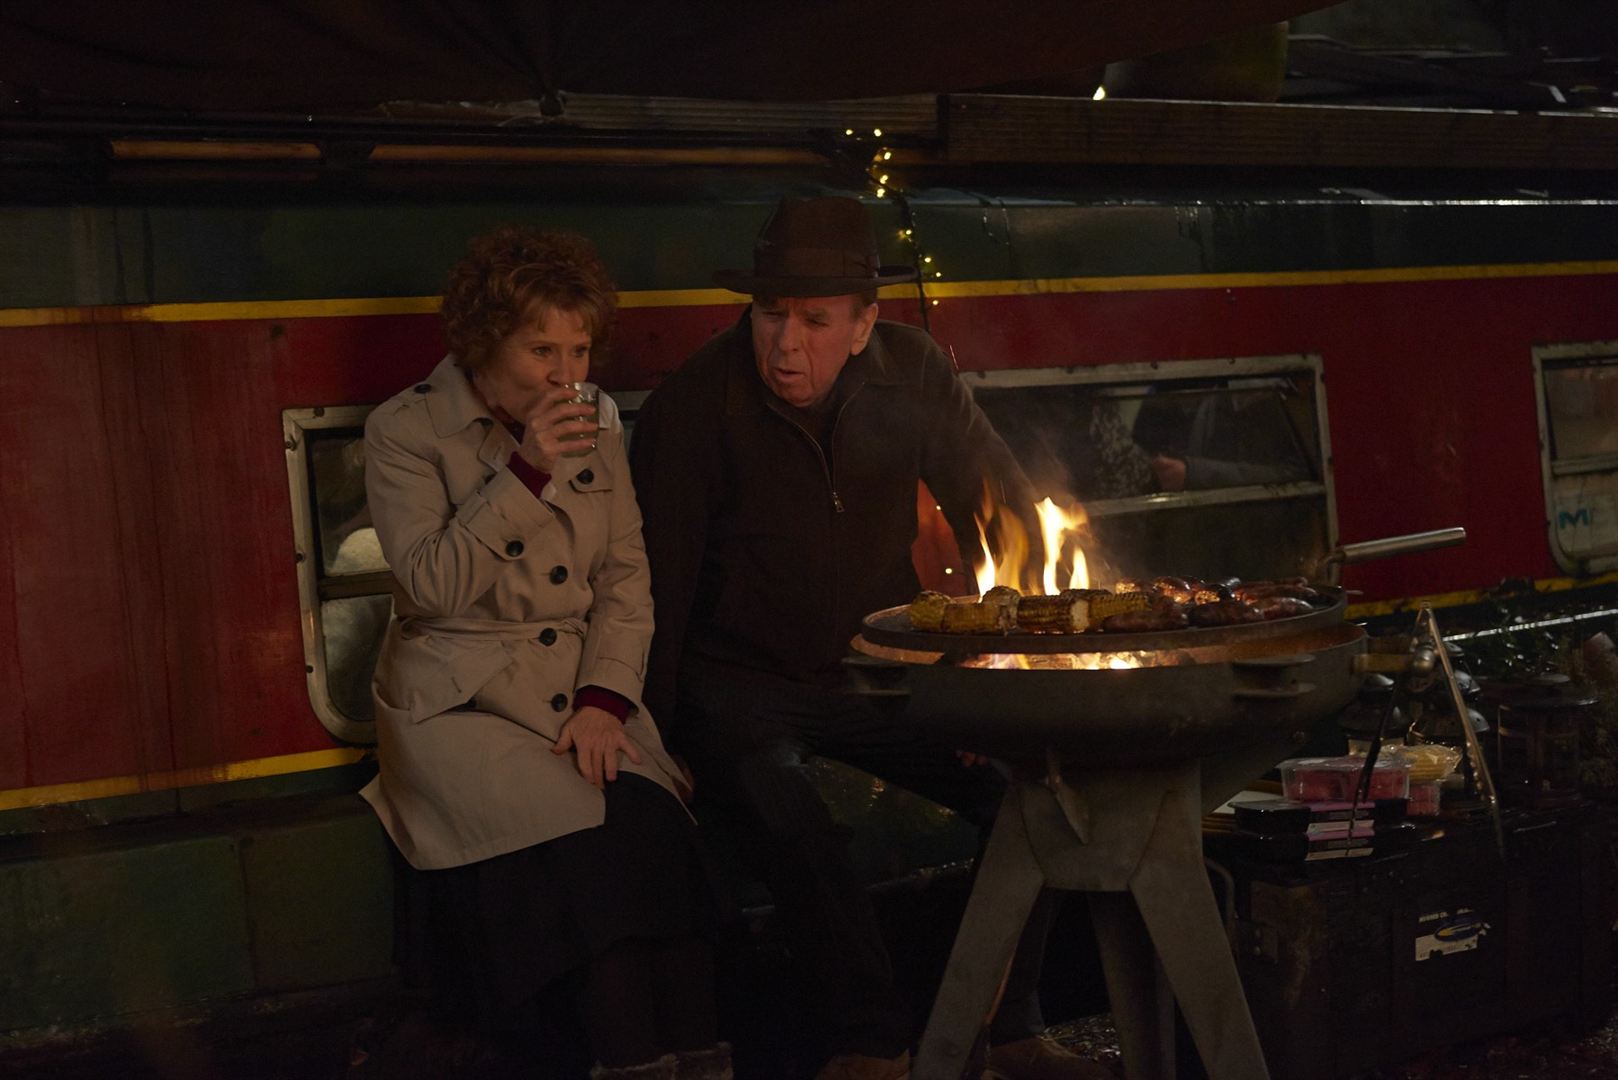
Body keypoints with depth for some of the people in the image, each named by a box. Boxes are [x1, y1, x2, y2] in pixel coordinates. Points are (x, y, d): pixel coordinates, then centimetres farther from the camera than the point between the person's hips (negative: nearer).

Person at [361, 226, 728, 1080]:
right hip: (460, 696, -3)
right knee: (572, 832, -29)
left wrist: (606, 697, -7)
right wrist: (526, 473, -19)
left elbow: (626, 578, 8)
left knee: (650, 819, -26)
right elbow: (431, 585, -12)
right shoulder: (406, 431, -2)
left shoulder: (598, 424, 11)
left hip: (585, 686, 4)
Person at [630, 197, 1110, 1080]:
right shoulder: (692, 404, -13)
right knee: (781, 812, -34)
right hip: (740, 682, -3)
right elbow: (657, 586, -10)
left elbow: (1002, 514, 5)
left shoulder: (913, 375, -3)